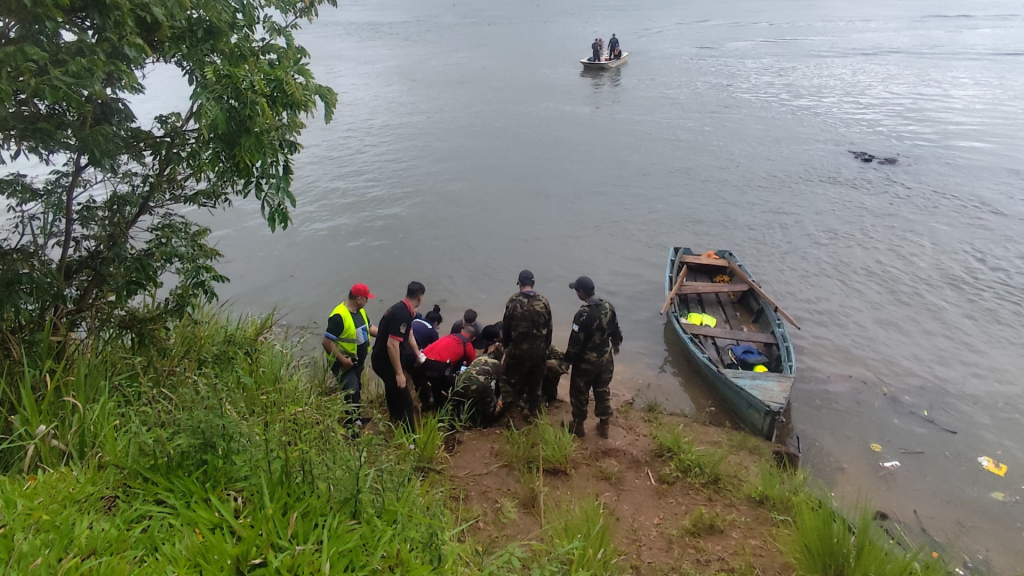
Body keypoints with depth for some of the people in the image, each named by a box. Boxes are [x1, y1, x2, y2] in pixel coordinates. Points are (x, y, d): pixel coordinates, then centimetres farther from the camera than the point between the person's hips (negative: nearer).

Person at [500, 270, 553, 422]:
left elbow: (506, 326, -3)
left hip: (518, 349, -3)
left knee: (511, 382, 13)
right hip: (539, 349, 3)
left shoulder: (513, 301, -9)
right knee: (535, 383, 17)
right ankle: (533, 414, 26)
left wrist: (505, 345, 12)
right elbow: (549, 328, 5)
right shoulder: (544, 302, -1)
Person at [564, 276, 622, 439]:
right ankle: (604, 425, 34)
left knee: (579, 393, 14)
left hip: (585, 361, -6)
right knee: (603, 391, 21)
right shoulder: (609, 307, -7)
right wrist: (616, 343, 28)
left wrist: (568, 359, -4)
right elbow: (615, 330, 7)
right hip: (605, 359, 6)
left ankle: (578, 425, 30)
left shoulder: (583, 314, -28)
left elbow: (575, 342, -21)